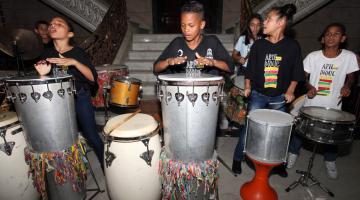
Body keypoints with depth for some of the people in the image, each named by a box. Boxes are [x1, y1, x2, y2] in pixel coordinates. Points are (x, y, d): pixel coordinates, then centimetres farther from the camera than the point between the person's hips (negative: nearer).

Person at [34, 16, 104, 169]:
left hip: (80, 98, -4)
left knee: (91, 136, -5)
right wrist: (42, 73, -11)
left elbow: (93, 78, -17)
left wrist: (74, 62, -28)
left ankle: (106, 167, 16)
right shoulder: (47, 54, 4)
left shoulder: (78, 52, -7)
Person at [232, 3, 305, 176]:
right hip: (258, 95, -1)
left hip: (279, 98, 1)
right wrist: (247, 87, -5)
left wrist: (290, 91, -6)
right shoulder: (258, 45, -3)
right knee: (248, 127, 0)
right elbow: (249, 70, 3)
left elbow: (296, 73, 3)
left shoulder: (292, 46, -3)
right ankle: (238, 159, 18)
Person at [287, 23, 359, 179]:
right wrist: (309, 87, -17)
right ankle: (293, 153, 33)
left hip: (333, 106, 1)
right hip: (311, 104, -1)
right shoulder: (313, 56, -8)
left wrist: (347, 86, -13)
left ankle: (330, 161, 41)